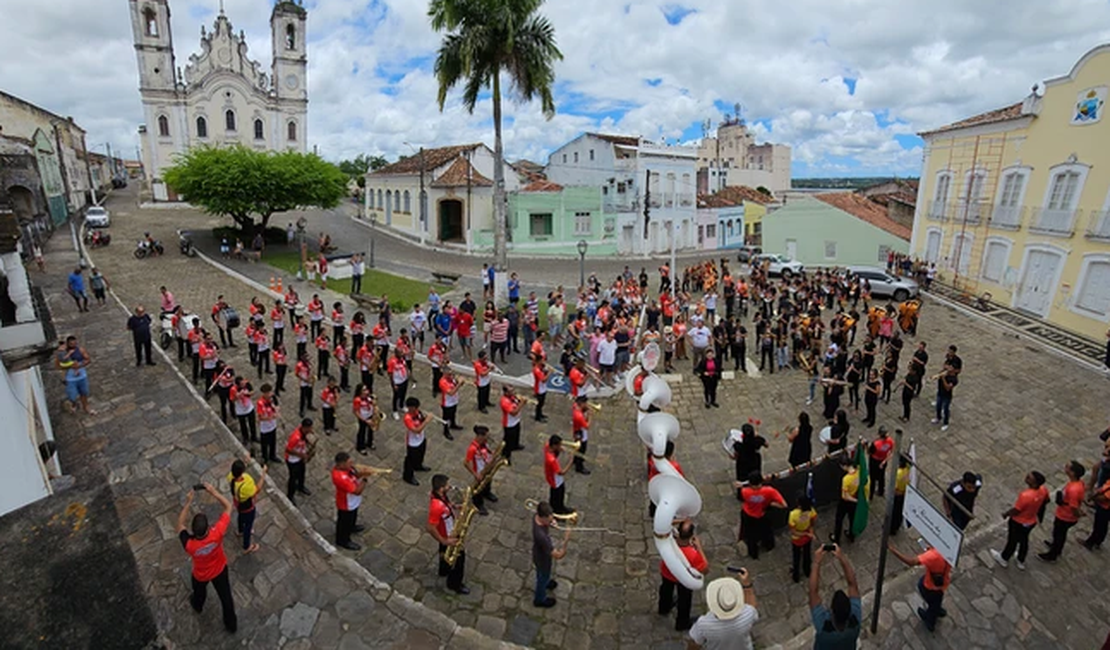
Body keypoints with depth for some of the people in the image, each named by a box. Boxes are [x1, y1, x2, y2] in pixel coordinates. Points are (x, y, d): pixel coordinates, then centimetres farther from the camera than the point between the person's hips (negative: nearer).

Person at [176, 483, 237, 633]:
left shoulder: (189, 544, -41)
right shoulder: (217, 534, -42)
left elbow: (180, 524, -22)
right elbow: (228, 505, -32)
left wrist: (188, 503, -29)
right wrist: (213, 492, -34)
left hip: (201, 575, 0)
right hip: (220, 570, 0)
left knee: (199, 592, 36)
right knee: (226, 597, 22)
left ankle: (197, 606, 70)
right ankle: (231, 625, 42)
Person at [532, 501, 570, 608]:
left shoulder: (537, 516, -26)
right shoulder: (541, 535, -48)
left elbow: (549, 518, 1)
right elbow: (558, 555, -41)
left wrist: (551, 522, -20)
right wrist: (566, 540, -40)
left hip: (538, 553, 6)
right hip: (543, 559, -6)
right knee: (543, 577, 26)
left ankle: (544, 582, 69)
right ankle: (540, 599, 55)